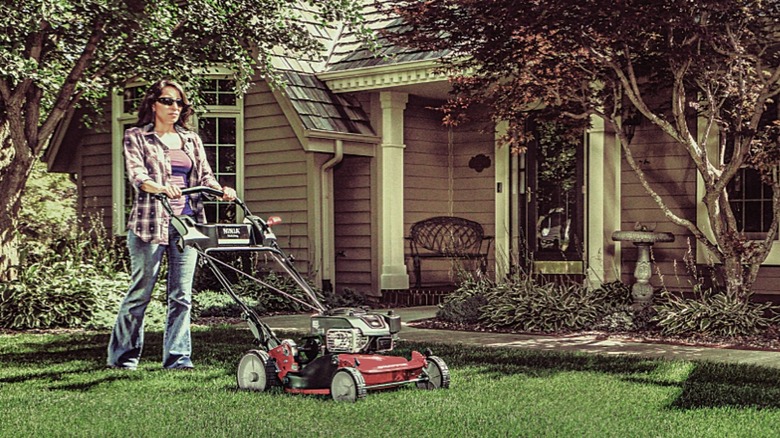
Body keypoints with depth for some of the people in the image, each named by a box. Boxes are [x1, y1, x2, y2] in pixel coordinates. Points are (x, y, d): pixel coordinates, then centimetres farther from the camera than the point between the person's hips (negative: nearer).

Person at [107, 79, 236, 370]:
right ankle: (122, 356, 13)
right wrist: (161, 188, -30)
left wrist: (221, 189, -10)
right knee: (140, 292, 0)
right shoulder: (136, 137, 4)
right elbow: (136, 174, -10)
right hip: (150, 222, -4)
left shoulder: (191, 140, 18)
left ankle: (178, 357, 7)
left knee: (182, 295, 2)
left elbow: (204, 175, 12)